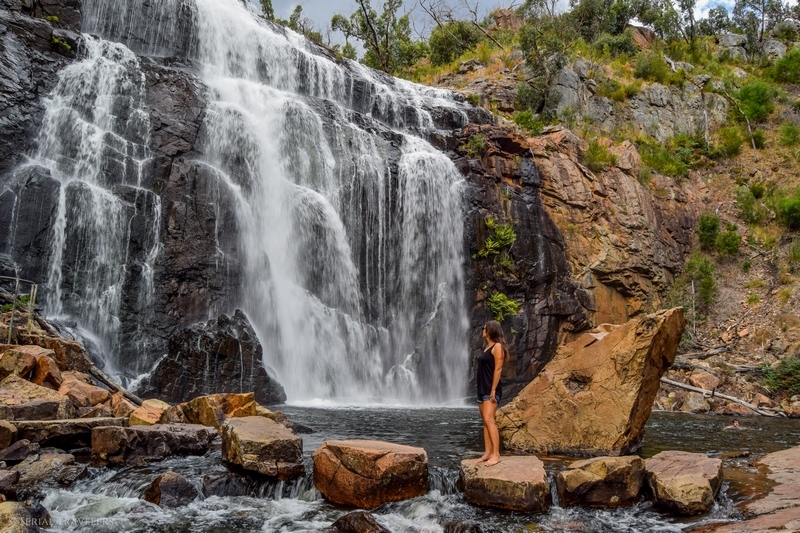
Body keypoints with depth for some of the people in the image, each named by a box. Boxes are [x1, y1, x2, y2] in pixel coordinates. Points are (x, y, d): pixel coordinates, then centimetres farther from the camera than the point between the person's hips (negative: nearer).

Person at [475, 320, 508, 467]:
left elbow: (498, 369, -16)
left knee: (489, 420, -18)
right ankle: (488, 453, 8)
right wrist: (482, 389, 16)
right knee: (485, 422, 7)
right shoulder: (487, 347, 17)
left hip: (491, 390, -9)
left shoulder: (497, 346, -9)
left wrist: (493, 390, -21)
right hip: (482, 389, 9)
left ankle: (496, 454, -19)